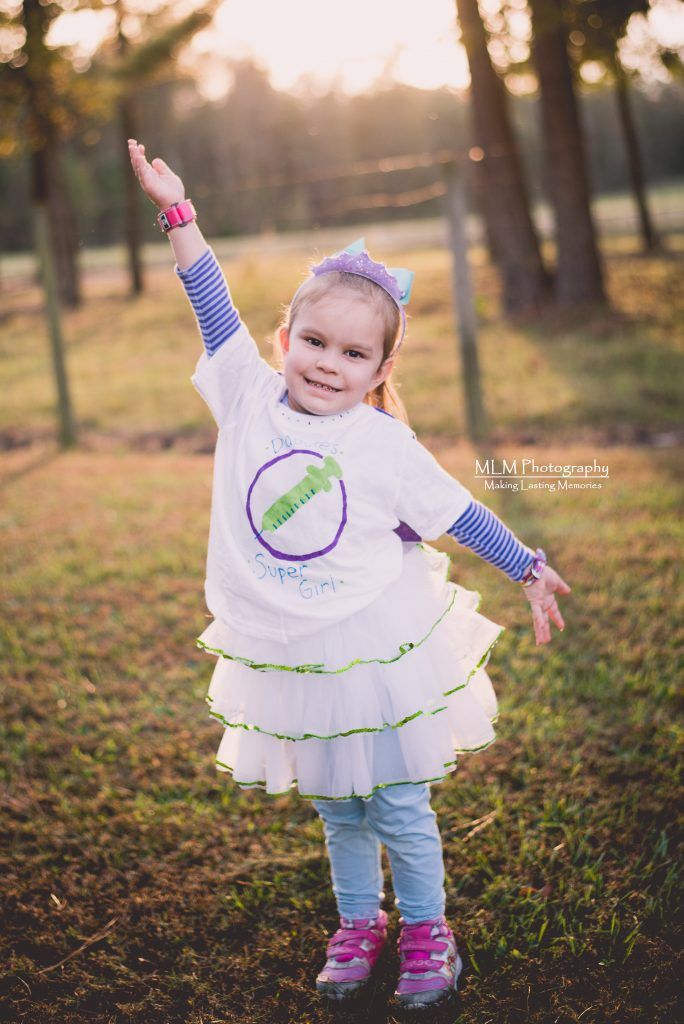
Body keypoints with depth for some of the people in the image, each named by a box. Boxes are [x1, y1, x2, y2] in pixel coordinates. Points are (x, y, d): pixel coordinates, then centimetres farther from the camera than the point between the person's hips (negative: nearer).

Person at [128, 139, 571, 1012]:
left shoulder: (384, 445, -11)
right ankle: (358, 921, 38)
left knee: (399, 808, 10)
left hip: (376, 660, -3)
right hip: (285, 665, 3)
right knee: (335, 809, 19)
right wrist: (177, 211, -4)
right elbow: (215, 309, -4)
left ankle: (425, 928, 30)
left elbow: (457, 512, -3)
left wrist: (529, 568, 0)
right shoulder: (251, 399, -4)